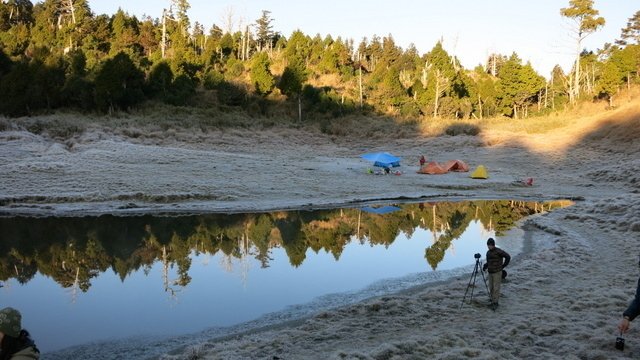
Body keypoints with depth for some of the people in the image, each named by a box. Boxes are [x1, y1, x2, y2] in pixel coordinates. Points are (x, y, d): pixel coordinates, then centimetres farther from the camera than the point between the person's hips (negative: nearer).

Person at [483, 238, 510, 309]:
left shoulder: (498, 251, -13)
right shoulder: (488, 252, 10)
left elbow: (508, 257, -12)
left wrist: (503, 266, -8)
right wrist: (485, 266, 0)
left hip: (497, 272, -7)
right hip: (490, 272, 7)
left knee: (496, 288, -6)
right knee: (491, 288, 9)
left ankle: (495, 303, -2)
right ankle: (492, 300, 20)